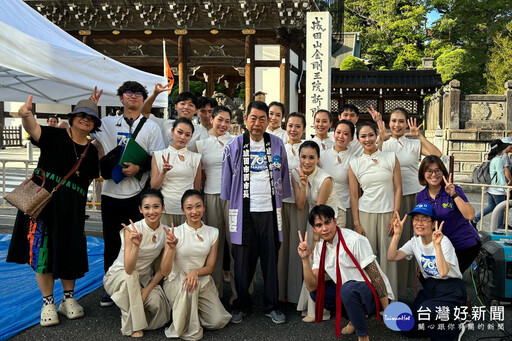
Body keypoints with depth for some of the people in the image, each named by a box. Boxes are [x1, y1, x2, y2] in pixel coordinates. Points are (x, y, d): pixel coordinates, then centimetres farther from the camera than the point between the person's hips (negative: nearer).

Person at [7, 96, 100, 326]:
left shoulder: (92, 150, 11)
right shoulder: (55, 136, -1)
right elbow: (33, 129, -22)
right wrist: (26, 115, -43)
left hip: (72, 209, 3)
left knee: (70, 251, 8)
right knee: (42, 249, -1)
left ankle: (69, 299, 25)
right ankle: (48, 303, 13)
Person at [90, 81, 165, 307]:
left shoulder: (150, 127, 5)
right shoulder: (108, 123, 12)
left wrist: (139, 168, -15)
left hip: (136, 195, -3)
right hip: (110, 193, 3)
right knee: (111, 243, 10)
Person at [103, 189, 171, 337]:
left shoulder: (166, 232, -10)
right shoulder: (131, 230, -23)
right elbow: (128, 269, -31)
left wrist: (147, 290, -15)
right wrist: (136, 244, -45)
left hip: (144, 279, 3)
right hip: (117, 277, -3)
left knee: (157, 302, -25)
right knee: (130, 276, -36)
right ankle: (133, 326, -20)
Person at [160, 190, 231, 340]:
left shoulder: (213, 232, -2)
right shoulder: (175, 233, -12)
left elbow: (210, 267, 0)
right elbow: (165, 272, -15)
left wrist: (195, 272, -23)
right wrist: (171, 248, -31)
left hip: (202, 280, 4)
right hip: (174, 282, -3)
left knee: (217, 321, -13)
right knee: (186, 282, -38)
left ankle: (193, 310, 18)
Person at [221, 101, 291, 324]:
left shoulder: (277, 144, 7)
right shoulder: (235, 145, 2)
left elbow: (283, 176, 13)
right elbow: (227, 177, 6)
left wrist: (281, 201, 11)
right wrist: (229, 203, 6)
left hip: (270, 210, 2)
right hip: (244, 211, -1)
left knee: (271, 259, 6)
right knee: (243, 261, 6)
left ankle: (271, 306, 20)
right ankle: (241, 305, 22)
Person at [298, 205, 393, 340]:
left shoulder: (354, 241, -20)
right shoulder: (320, 247, 0)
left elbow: (375, 276, -20)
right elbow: (312, 286, -6)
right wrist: (305, 259, -19)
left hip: (374, 294, -7)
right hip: (348, 292, 7)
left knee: (348, 288, -35)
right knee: (316, 293, -3)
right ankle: (355, 318, 13)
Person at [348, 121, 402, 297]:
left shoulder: (391, 158, 3)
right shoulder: (354, 164, 4)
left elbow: (398, 189, 2)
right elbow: (354, 196, 3)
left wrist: (395, 216, -5)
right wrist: (356, 223, -2)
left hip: (387, 213, 0)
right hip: (365, 214, 0)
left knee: (387, 256, 3)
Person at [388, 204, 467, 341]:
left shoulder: (444, 242, -15)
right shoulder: (415, 242, 3)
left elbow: (443, 272, -30)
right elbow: (391, 257, -10)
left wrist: (437, 245, -37)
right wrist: (397, 234, -19)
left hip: (451, 289, -5)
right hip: (430, 287, 6)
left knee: (425, 309, -32)